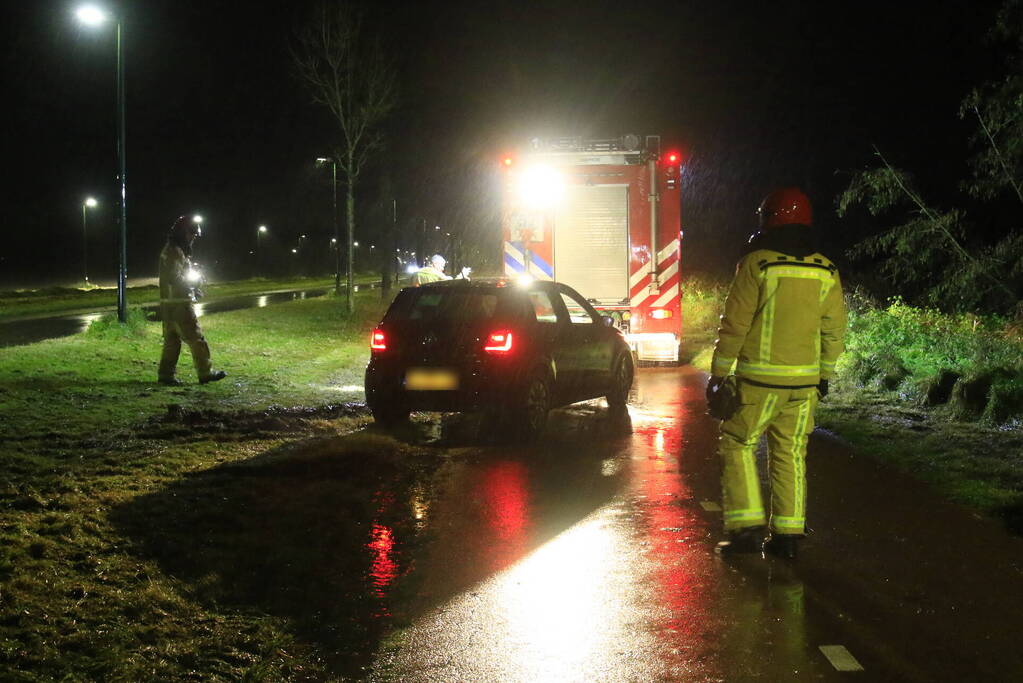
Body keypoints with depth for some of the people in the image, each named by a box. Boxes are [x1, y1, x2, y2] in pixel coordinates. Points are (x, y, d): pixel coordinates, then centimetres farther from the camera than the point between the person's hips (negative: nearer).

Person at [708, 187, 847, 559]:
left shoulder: (757, 263, -10)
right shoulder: (826, 271, 5)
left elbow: (735, 323, -9)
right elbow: (834, 329, 10)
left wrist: (719, 372, -3)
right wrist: (825, 373, 22)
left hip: (759, 379, -4)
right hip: (805, 381, 5)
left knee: (737, 444, 8)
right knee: (790, 453, 11)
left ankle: (746, 527, 0)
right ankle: (788, 534, 11)